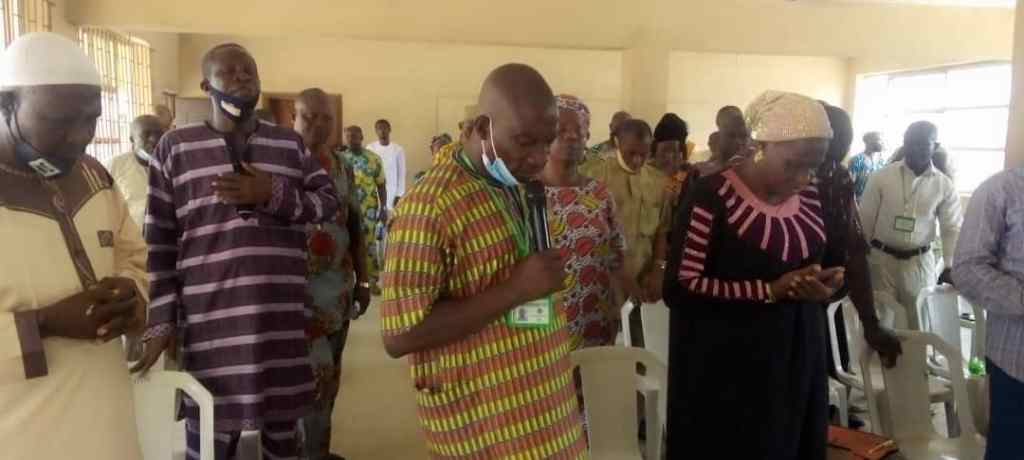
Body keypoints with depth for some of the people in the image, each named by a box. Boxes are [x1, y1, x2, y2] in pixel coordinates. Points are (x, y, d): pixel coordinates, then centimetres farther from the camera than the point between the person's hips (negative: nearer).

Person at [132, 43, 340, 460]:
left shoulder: (290, 143, 10)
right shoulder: (175, 147, 4)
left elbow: (329, 204, 4)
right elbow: (159, 241, 2)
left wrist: (272, 195, -12)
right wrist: (162, 321, -2)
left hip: (283, 322, 2)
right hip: (211, 324, -2)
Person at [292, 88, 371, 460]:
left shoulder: (341, 168, 12)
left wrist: (362, 281, 16)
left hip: (339, 287, 7)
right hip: (298, 288, -6)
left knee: (329, 374, 14)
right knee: (314, 375, -6)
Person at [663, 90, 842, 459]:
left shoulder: (809, 194, 5)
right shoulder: (712, 196, -17)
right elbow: (679, 289, -19)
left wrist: (824, 281, -4)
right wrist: (770, 291, -23)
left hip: (798, 362, 7)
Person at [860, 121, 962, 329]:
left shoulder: (944, 185, -1)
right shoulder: (881, 177, -5)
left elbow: (953, 227, 1)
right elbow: (865, 219, -1)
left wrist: (950, 265, -10)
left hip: (920, 262, 1)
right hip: (881, 258, -1)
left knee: (918, 320, 10)